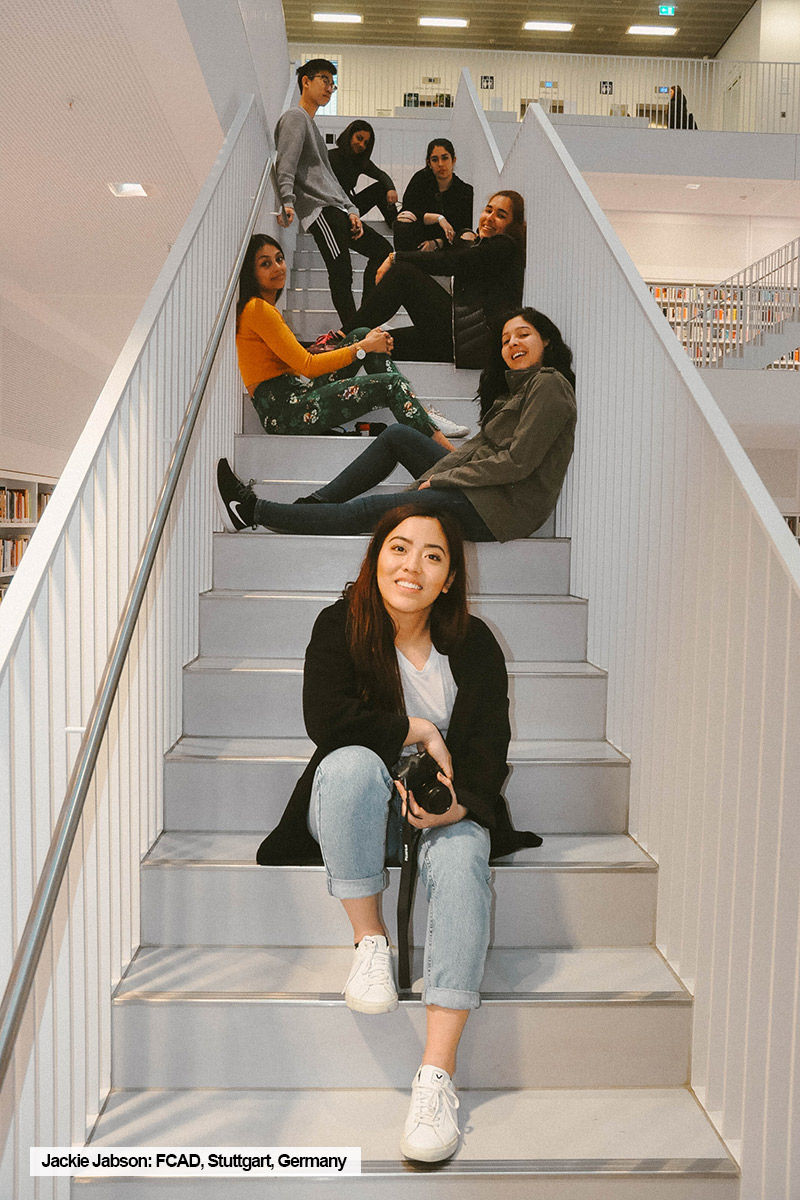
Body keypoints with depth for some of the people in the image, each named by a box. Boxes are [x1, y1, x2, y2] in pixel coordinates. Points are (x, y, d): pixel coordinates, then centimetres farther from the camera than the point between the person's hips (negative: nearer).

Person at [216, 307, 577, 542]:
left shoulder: (549, 385, -11)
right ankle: (312, 504, 10)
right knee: (397, 435, 11)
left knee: (367, 511, -9)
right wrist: (434, 474, 1)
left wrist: (441, 479, -13)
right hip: (485, 485, 9)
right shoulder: (517, 385, 18)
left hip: (503, 506, -9)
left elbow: (518, 461, -19)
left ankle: (251, 511, -2)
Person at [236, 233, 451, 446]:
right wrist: (364, 347, -6)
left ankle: (422, 413, -1)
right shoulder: (257, 309, -10)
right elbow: (307, 366, -14)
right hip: (282, 409, -10)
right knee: (392, 384, -15)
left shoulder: (264, 308, 21)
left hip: (294, 395, 10)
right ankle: (444, 449, -14)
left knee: (362, 334, 7)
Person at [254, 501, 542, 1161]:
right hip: (357, 809, 0)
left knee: (463, 857, -32)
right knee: (351, 763, -35)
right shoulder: (341, 625, -5)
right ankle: (370, 941, -20)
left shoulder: (474, 645, -1)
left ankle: (437, 1073, -31)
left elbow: (488, 748, -5)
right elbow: (327, 720, -19)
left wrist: (459, 804, -25)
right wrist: (421, 732, -17)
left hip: (443, 807, 1)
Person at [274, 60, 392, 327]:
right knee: (341, 273, -19)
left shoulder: (312, 124, 31)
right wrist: (287, 202, -31)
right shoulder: (295, 117, 1)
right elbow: (286, 165, -15)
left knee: (381, 249, 11)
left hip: (336, 209, 10)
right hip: (319, 208, -10)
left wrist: (351, 210, 16)